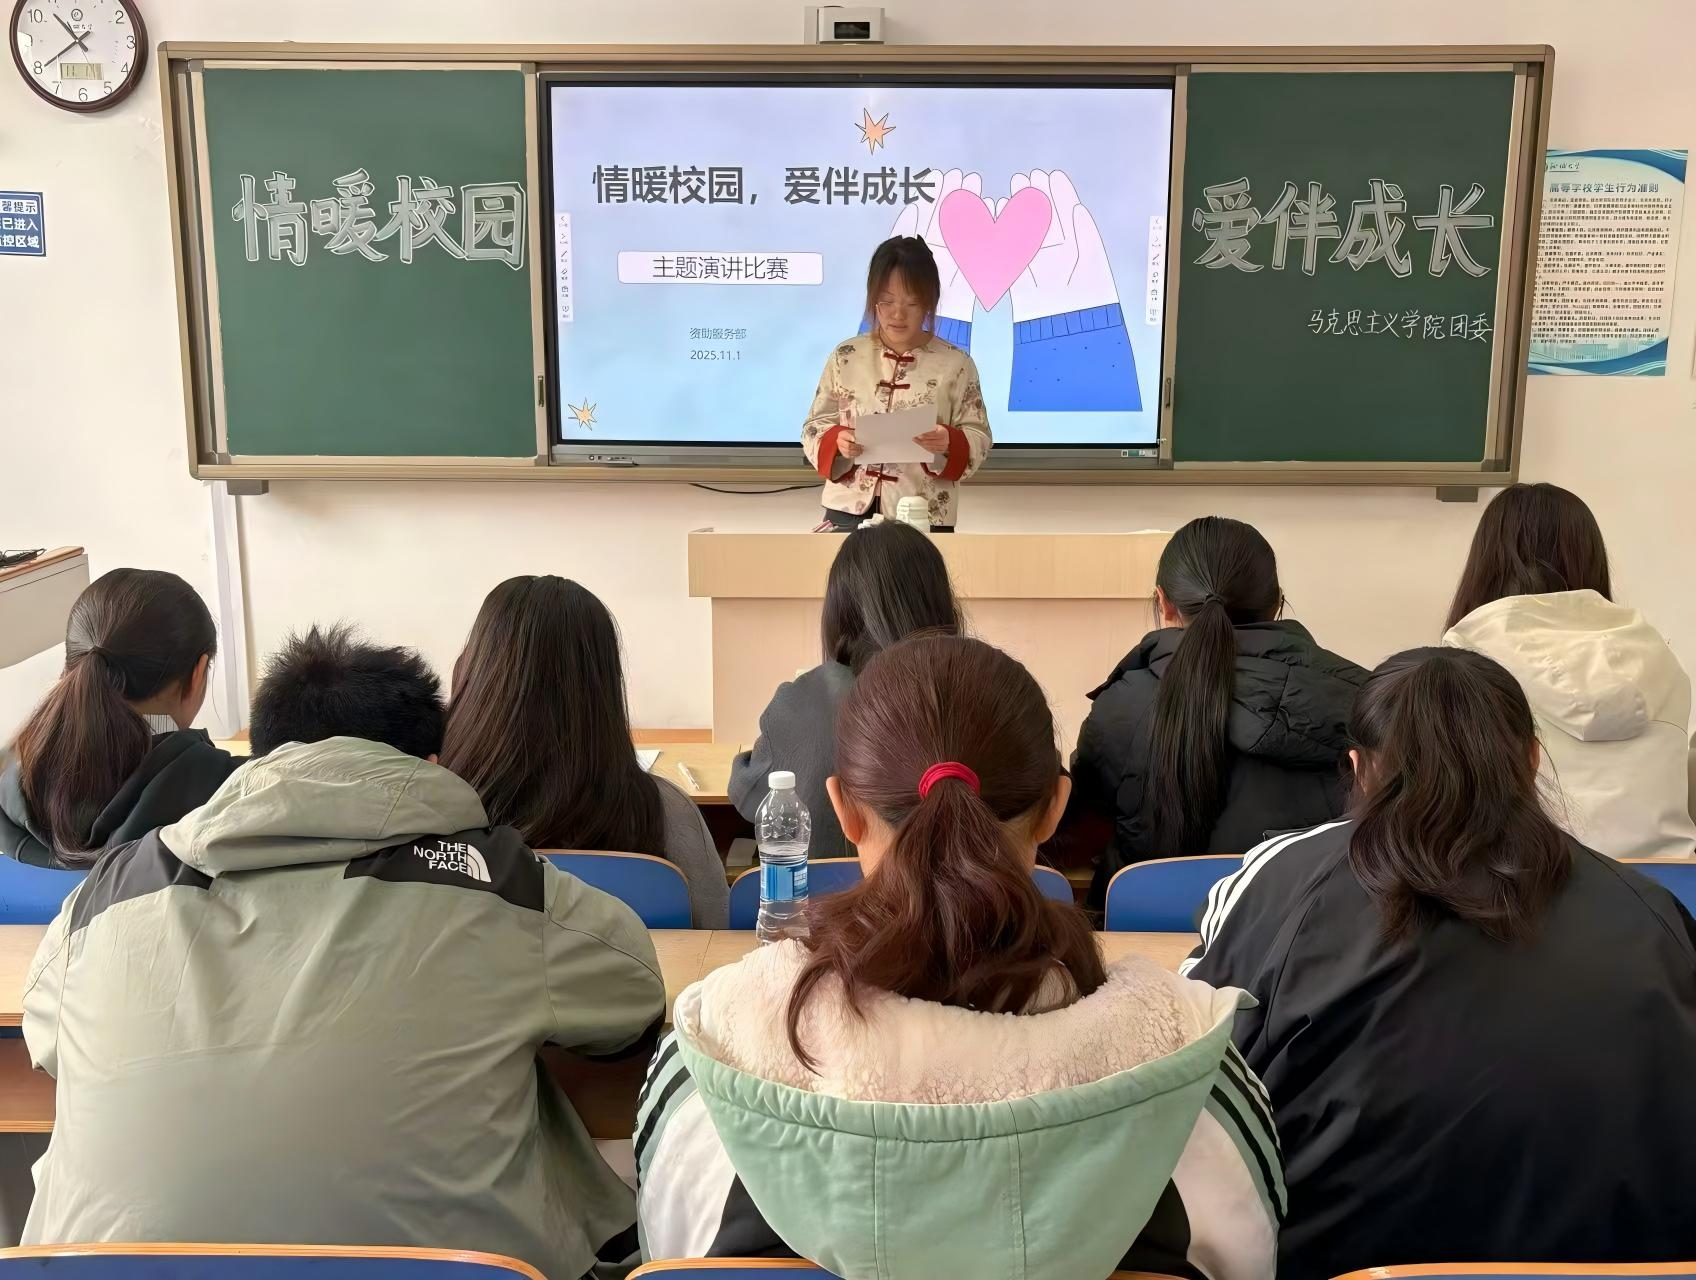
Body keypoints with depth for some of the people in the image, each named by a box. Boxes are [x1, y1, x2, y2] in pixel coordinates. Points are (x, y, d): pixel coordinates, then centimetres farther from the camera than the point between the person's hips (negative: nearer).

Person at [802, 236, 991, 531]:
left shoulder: (955, 364, -1)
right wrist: (838, 442, -14)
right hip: (848, 512, 1)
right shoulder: (845, 357, 4)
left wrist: (949, 444, -20)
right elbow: (814, 428, 7)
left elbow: (978, 439, 0)